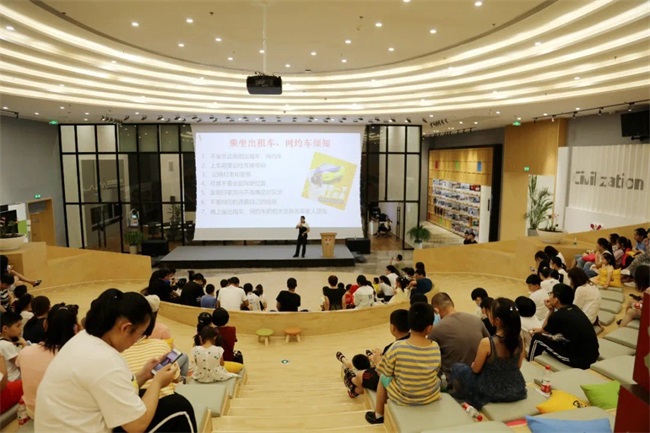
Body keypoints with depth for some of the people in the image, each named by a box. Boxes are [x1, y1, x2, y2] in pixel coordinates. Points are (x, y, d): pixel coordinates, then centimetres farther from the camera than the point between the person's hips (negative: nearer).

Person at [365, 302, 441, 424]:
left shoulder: (397, 347, -24)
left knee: (383, 377, 24)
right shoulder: (436, 348, -17)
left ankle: (378, 415, 40)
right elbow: (436, 371, -1)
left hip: (403, 398, -2)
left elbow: (387, 373, -10)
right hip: (432, 396, 2)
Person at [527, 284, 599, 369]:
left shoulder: (557, 316, -16)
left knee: (537, 338, 3)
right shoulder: (574, 309, 7)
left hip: (579, 360, -8)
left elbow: (544, 331, 7)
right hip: (592, 356, 8)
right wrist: (539, 330, 24)